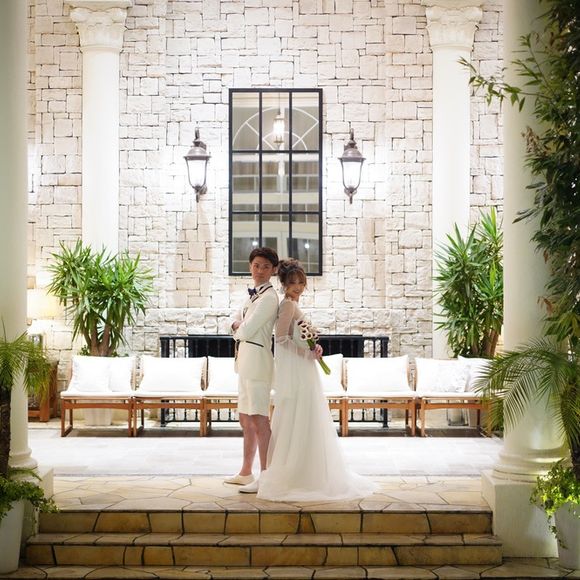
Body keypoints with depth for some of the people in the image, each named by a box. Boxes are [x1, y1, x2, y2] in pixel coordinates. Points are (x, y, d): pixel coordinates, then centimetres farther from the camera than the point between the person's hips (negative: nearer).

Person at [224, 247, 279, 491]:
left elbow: (246, 331, -14)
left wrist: (239, 330, 8)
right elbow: (238, 322, 21)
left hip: (257, 359, -10)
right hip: (245, 360, 10)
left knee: (259, 419, -10)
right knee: (246, 420, 15)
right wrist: (238, 324, -2)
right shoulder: (254, 294, 18)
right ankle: (246, 473, 23)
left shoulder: (269, 297, -11)